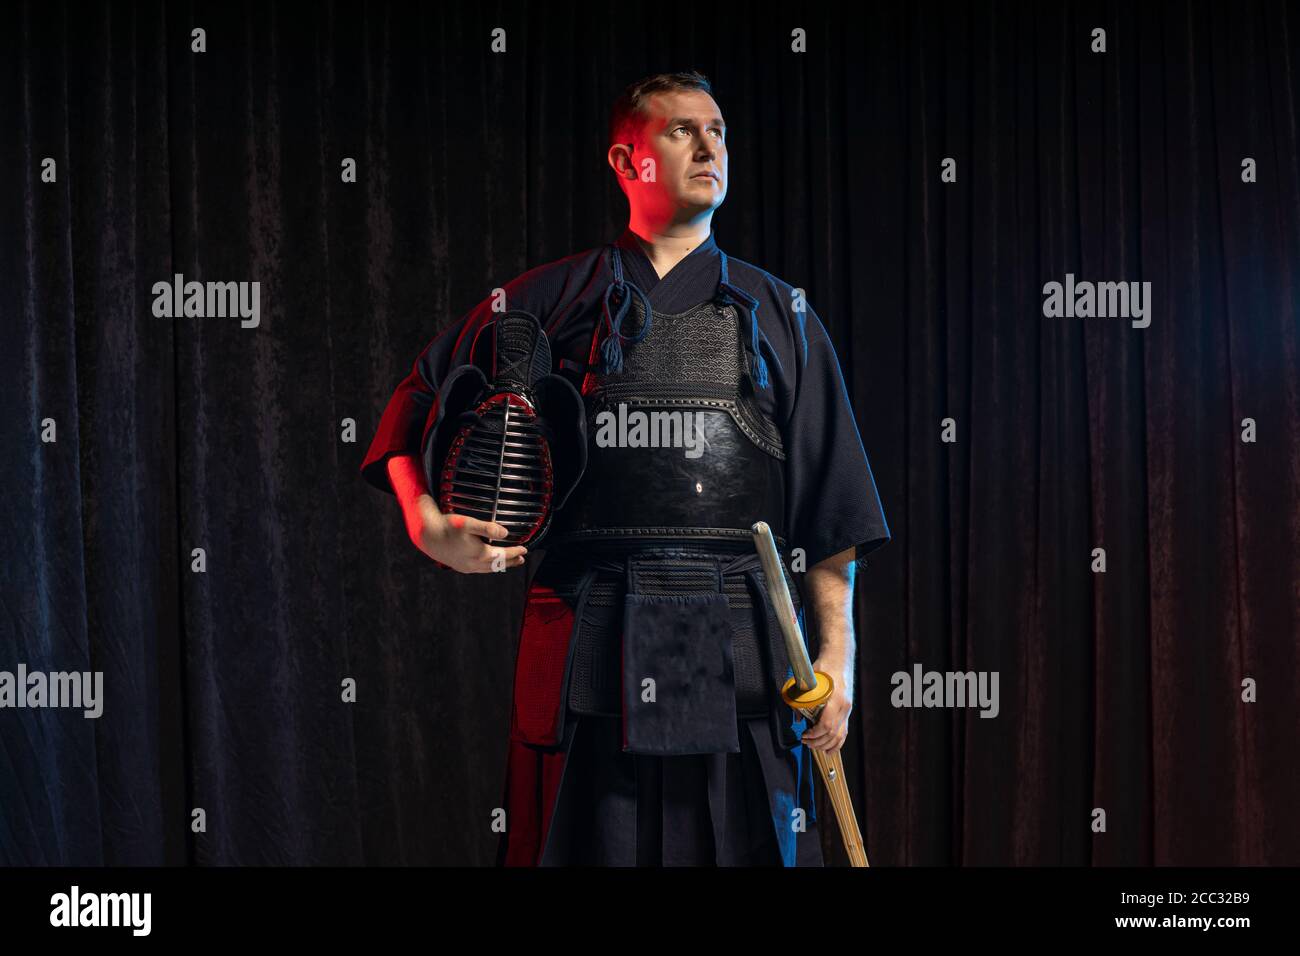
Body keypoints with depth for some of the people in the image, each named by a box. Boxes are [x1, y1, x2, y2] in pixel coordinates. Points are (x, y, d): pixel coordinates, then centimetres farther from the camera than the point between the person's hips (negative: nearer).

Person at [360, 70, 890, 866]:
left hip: (741, 650, 1)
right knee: (585, 844, 3)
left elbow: (832, 508, 9)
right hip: (589, 644, -1)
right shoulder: (551, 299, 10)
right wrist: (429, 525, -3)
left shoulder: (781, 316, 13)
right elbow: (418, 410, 14)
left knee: (746, 849, 1)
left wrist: (838, 651, 1)